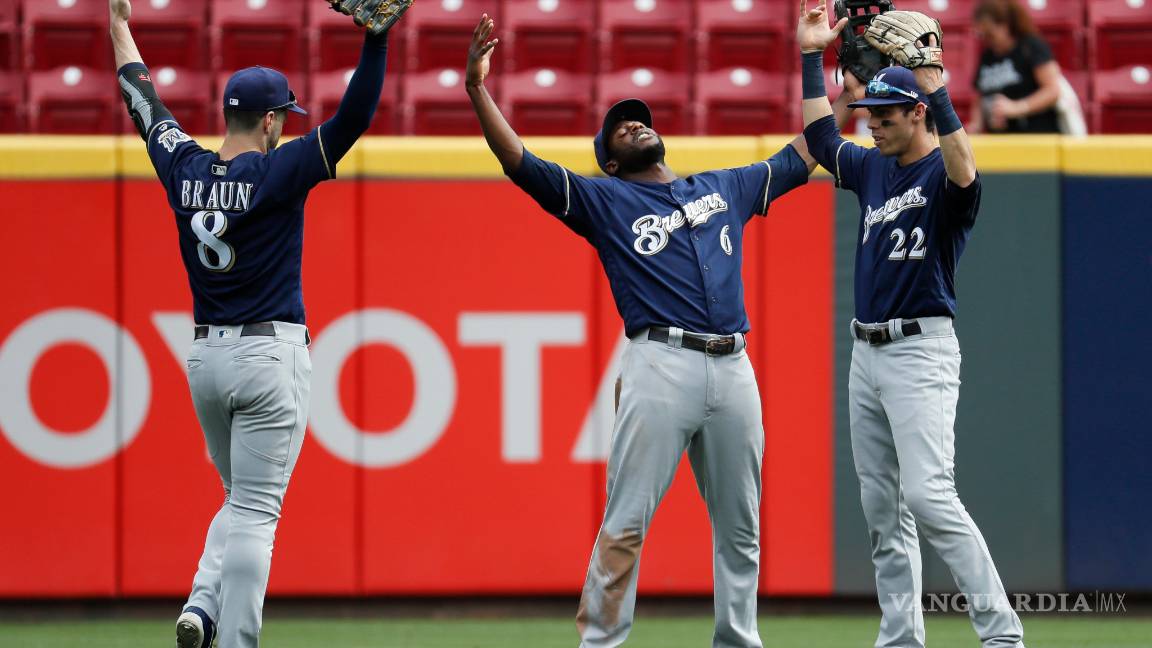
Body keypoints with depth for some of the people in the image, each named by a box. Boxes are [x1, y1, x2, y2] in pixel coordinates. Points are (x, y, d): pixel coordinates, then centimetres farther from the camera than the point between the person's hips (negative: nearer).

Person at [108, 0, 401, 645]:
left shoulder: (185, 168, 3)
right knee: (255, 511, -5)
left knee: (244, 500, 20)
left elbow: (147, 107, 19)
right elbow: (353, 119, -19)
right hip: (271, 356, -6)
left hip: (206, 360, 6)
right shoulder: (275, 173, -12)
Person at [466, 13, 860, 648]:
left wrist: (844, 90, 35)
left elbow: (799, 158, 34)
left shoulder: (725, 188, 24)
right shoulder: (604, 200, 12)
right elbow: (519, 162, 4)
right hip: (660, 366, -4)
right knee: (626, 523, -8)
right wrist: (477, 87, -5)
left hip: (732, 368, 4)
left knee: (739, 526, 9)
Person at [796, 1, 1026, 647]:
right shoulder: (874, 168, 14)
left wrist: (937, 89, -37)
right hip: (867, 352, 9)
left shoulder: (945, 175, -9)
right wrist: (812, 57, 21)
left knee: (928, 494, -21)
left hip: (921, 349, -9)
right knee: (882, 509, 8)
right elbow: (822, 140, 28)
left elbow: (964, 174, -33)